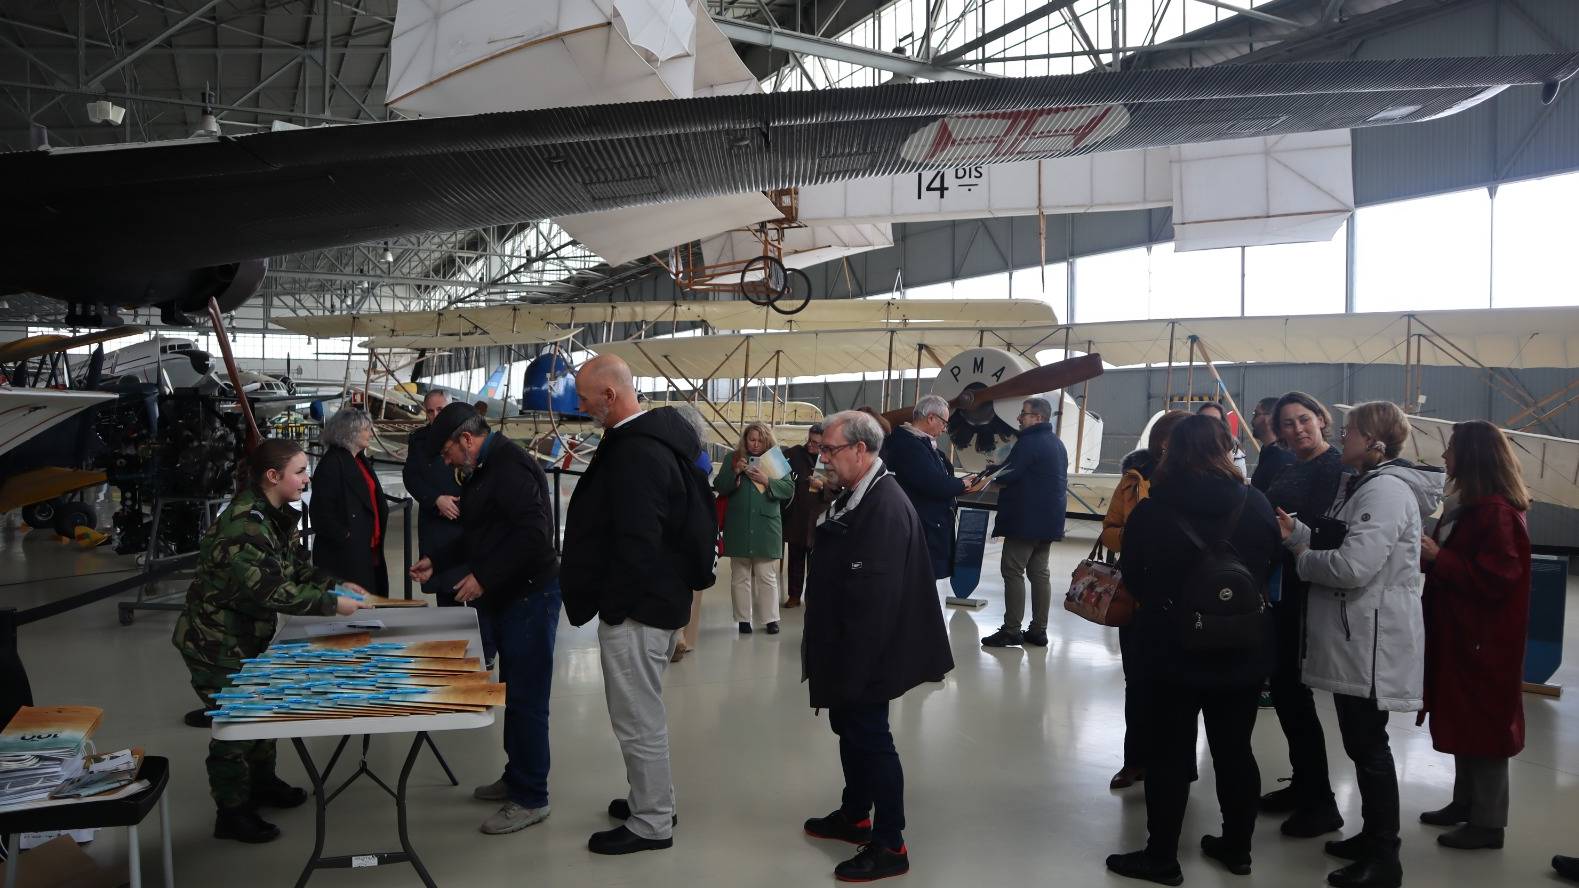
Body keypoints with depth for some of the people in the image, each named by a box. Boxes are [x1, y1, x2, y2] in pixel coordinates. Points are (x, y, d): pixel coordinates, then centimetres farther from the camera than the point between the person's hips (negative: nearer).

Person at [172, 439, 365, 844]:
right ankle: (232, 813, 19)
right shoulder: (244, 526, -30)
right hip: (216, 644, -9)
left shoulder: (277, 516, 1)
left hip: (248, 637, 10)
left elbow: (296, 567, 11)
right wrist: (331, 604, -28)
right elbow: (270, 590, -33)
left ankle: (262, 783, 43)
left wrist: (336, 583, -3)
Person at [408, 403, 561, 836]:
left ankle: (530, 798, 5)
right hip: (503, 598, 10)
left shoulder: (511, 467, -19)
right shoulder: (486, 469, 16)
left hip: (528, 597, -10)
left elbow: (532, 535, -28)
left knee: (526, 699, -4)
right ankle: (516, 778, 31)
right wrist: (437, 563, 22)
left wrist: (484, 578, -23)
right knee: (514, 693, 18)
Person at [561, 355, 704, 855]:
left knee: (638, 719, 2)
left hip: (634, 609, -11)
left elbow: (636, 544, -27)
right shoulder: (650, 438, 11)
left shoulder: (636, 454, -23)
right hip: (657, 601, 11)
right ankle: (652, 801, 35)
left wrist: (612, 607, -17)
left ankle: (651, 824, 14)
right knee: (643, 713, 21)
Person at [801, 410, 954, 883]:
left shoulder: (886, 506, -24)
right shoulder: (856, 494, 8)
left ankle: (889, 846, 13)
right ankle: (855, 816, 38)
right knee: (850, 729, 21)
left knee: (870, 737, 0)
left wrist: (854, 664, -24)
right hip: (847, 646, 10)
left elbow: (875, 594, -27)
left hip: (865, 652, -10)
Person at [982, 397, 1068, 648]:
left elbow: (1008, 475, -18)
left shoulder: (1030, 442, -15)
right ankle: (1038, 630, 13)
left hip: (1026, 520, -9)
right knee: (1039, 573, 11)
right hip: (1049, 521, 9)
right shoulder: (1057, 444, 16)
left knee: (1013, 571, -5)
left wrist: (989, 476, 3)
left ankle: (1011, 630, -7)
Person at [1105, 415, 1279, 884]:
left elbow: (1132, 578, -1)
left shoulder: (1151, 511, -13)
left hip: (1173, 648, -3)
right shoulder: (1255, 505, -7)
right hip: (1244, 648, 3)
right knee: (1235, 750, 16)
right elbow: (1271, 568, 9)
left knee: (1169, 752, 6)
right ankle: (1236, 847, 29)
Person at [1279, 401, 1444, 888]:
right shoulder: (1361, 485, 15)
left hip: (1373, 642, -10)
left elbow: (1353, 566, -27)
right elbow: (1338, 546, 15)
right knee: (1361, 742, 18)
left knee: (1368, 744, -2)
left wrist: (1302, 558, -11)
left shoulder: (1387, 490, -18)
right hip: (1352, 638, 10)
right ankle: (1373, 835, 31)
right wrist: (1297, 531, -1)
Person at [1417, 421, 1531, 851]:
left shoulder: (1497, 513, -20)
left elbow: (1497, 577, -25)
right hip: (1458, 633, 10)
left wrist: (1438, 558, -22)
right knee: (1462, 719, 17)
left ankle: (1488, 822, 8)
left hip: (1484, 639, -10)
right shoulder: (1466, 505, 12)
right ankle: (1466, 803, 29)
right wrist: (1431, 553, 3)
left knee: (1484, 724, -1)